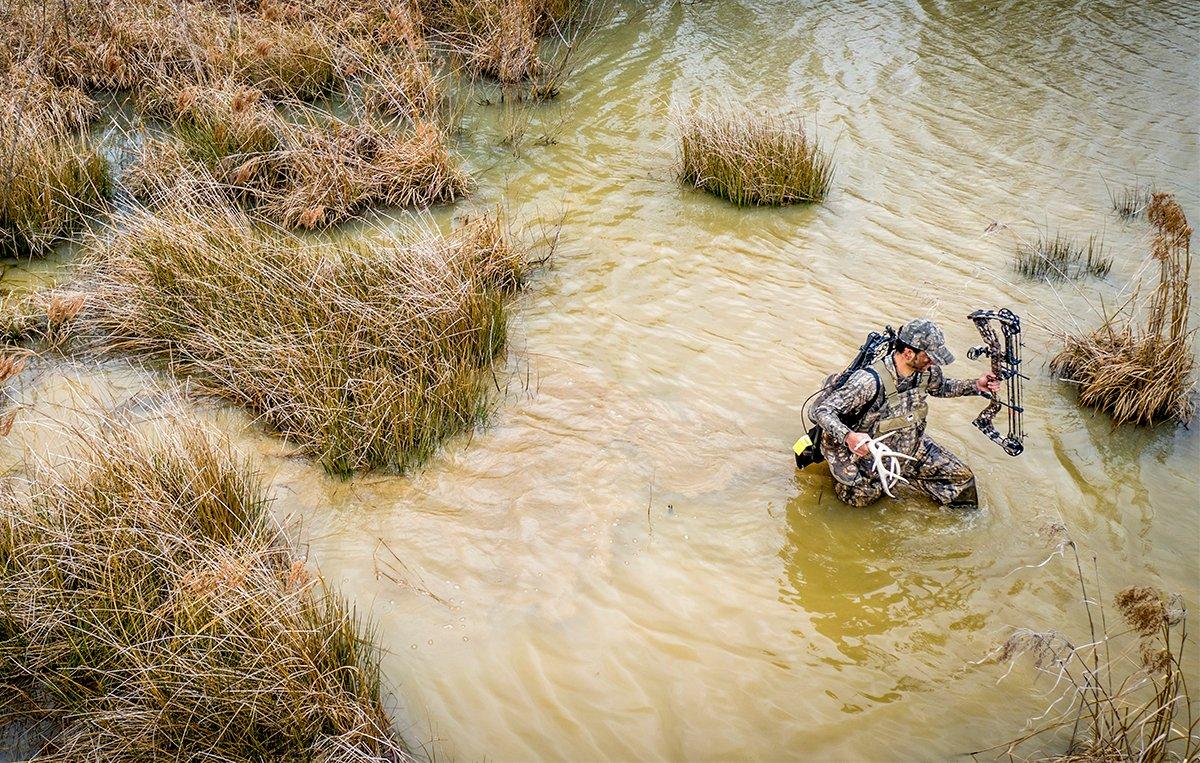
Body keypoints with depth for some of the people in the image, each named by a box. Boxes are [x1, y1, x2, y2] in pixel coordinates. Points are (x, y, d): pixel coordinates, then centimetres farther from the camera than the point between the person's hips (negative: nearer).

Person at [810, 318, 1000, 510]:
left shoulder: (927, 371, -14)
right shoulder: (870, 381, -37)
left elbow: (941, 387, 13)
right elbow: (822, 411, -35)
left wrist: (976, 386, -2)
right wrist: (848, 436, -53)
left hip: (914, 446, 6)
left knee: (961, 477, 4)